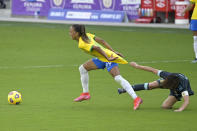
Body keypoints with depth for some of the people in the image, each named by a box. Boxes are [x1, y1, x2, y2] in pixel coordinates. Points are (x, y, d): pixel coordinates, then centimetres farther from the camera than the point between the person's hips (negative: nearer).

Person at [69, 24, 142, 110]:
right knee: (82, 68, 14)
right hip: (102, 58, 10)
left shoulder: (82, 44, -17)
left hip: (108, 57, -10)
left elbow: (97, 48, -28)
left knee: (118, 78, -21)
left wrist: (108, 58, -31)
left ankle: (136, 99, -27)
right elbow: (102, 41, 9)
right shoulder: (87, 35, 9)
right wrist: (113, 52, 11)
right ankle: (85, 93, 23)